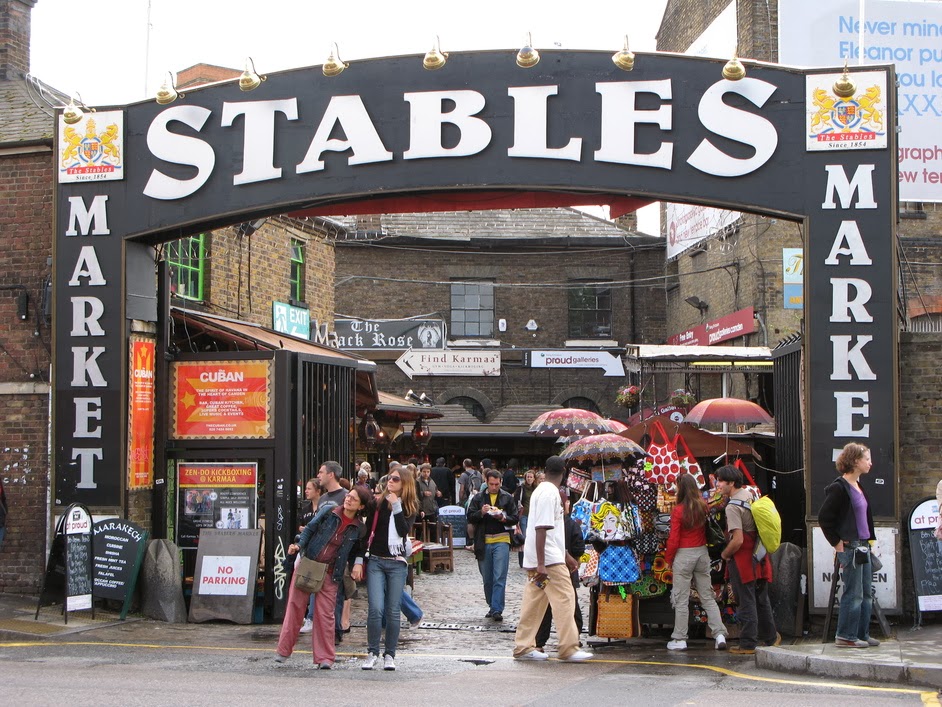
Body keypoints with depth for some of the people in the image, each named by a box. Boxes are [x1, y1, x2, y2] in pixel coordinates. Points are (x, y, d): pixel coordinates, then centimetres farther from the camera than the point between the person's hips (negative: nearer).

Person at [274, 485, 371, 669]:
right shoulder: (328, 512, -2)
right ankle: (284, 650, 12)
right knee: (295, 606, 3)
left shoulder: (358, 528, 0)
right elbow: (310, 528, 3)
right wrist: (299, 545, -10)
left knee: (325, 614, -1)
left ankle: (325, 657, 6)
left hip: (330, 573, 0)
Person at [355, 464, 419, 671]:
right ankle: (373, 653, 1)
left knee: (393, 611, 2)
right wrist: (359, 561, 1)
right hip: (375, 561, 0)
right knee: (375, 609, -11)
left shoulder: (411, 506, 5)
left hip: (397, 563, 0)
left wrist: (396, 506, -13)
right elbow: (366, 532, 6)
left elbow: (403, 530, -11)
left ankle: (389, 655, 11)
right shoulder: (378, 503, 5)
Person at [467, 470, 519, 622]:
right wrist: (481, 512, -14)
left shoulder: (508, 498, 5)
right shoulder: (478, 498, 9)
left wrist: (503, 518, -16)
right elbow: (470, 517, 4)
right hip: (483, 542, 3)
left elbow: (514, 519, 3)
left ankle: (497, 610, -10)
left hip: (501, 541, -3)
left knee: (499, 579, -9)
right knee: (487, 579, 10)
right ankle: (492, 607, 22)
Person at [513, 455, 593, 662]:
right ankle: (568, 649, -7)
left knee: (534, 602, 10)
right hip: (549, 559, -10)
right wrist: (541, 564, -25)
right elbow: (541, 529, -22)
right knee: (564, 599, -7)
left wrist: (566, 556, 29)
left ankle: (523, 647, 12)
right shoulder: (550, 493, -14)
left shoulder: (541, 490, 17)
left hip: (538, 559, 10)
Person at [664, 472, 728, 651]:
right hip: (702, 553, 5)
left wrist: (668, 557, 2)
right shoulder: (703, 506, -1)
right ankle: (719, 635, 4)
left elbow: (674, 539, -12)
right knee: (708, 597, 10)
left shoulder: (678, 511, -14)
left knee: (681, 599, 3)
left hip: (684, 555, -5)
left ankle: (680, 639, 7)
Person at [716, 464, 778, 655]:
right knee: (761, 600, 19)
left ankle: (748, 644, 3)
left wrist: (725, 554, -8)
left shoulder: (732, 507, -20)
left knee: (747, 602, -2)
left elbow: (737, 540, -25)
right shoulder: (750, 494, 7)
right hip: (759, 558, 8)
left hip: (742, 560, -8)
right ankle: (771, 638, 29)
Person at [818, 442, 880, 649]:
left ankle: (861, 634, 20)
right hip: (850, 548, -9)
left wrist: (869, 540, 16)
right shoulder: (839, 488, -15)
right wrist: (837, 544, -14)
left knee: (865, 594, 12)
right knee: (853, 594, -4)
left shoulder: (859, 487, 13)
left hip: (863, 547, 9)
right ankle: (845, 637, 3)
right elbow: (823, 518, -17)